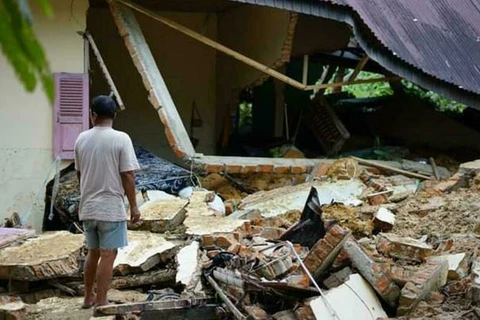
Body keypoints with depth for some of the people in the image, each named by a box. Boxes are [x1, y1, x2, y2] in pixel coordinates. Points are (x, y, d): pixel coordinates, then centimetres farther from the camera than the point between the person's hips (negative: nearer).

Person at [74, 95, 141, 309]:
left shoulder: (82, 139, 3)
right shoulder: (121, 139, -11)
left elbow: (79, 173, 12)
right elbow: (127, 175, -13)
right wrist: (134, 206, -5)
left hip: (87, 207, 5)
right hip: (111, 207, -5)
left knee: (93, 252, 18)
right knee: (108, 255, 2)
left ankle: (89, 298, 26)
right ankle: (101, 302, 5)